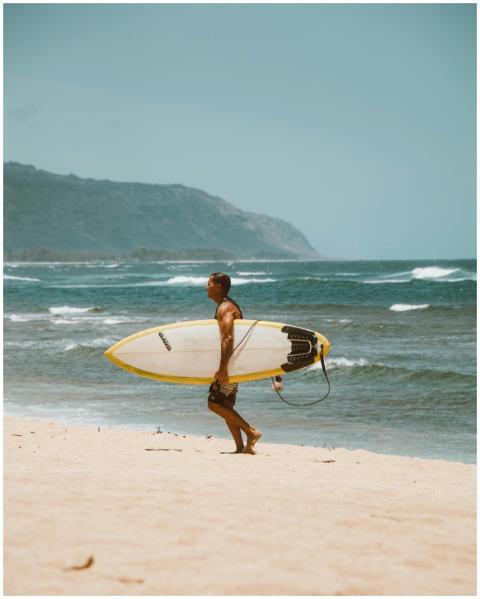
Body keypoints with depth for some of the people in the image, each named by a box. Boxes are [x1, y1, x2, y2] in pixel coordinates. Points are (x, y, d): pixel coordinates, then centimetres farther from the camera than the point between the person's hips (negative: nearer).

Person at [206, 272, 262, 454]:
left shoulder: (225, 308, -15)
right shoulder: (229, 305, 18)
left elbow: (227, 338, -27)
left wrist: (222, 368, -31)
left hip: (230, 362, -10)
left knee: (215, 404, -12)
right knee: (225, 407, 10)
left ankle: (251, 432, -13)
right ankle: (241, 447, 8)